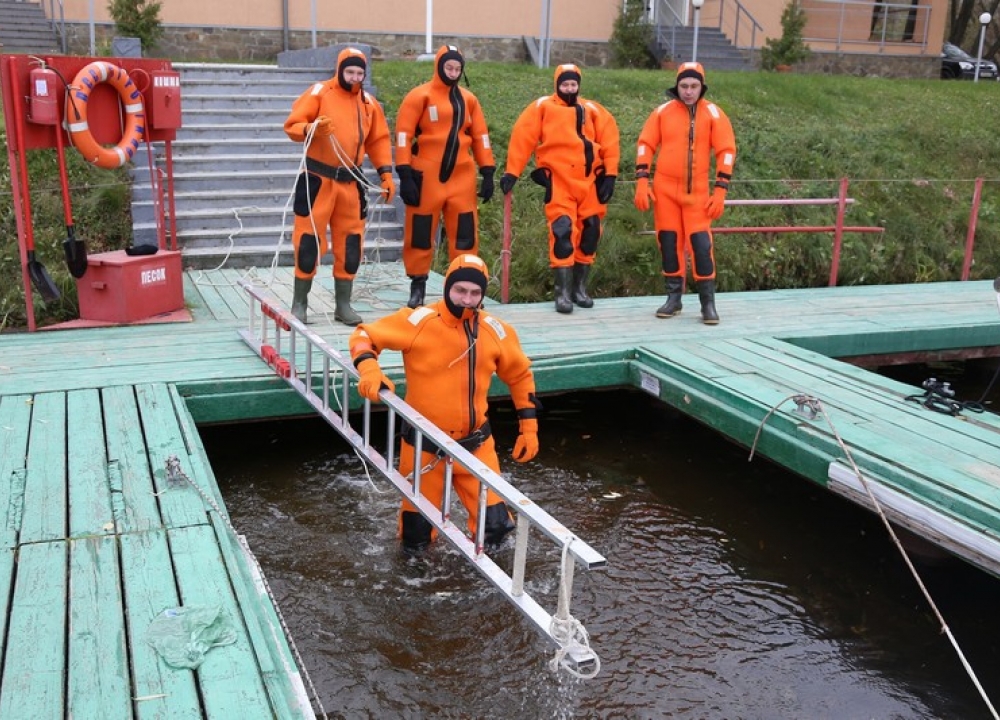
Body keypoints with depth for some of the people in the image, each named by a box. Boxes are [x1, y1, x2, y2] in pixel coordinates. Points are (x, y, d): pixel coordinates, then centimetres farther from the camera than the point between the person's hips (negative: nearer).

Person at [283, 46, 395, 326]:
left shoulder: (369, 103, 9)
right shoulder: (319, 92, -5)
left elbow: (378, 140, 14)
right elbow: (292, 125, -9)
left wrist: (385, 174, 5)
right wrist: (311, 129, -29)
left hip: (351, 181, 4)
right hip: (318, 178, -4)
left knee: (350, 242, 6)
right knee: (309, 239, -3)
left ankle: (343, 304, 16)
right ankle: (299, 303, 9)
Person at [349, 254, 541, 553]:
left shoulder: (496, 331, -2)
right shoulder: (418, 321, -13)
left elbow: (520, 375, 12)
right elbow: (365, 335, -6)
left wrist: (529, 428, 9)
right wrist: (369, 369, -27)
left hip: (476, 445, 3)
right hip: (425, 446, -2)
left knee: (496, 526, 0)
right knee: (417, 535, 7)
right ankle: (413, 552, 44)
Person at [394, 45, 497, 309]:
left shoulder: (468, 99, 11)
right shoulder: (420, 96, -2)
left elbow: (480, 136, 15)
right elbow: (403, 135, -6)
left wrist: (488, 173, 8)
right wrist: (405, 175, -13)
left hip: (462, 178, 4)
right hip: (427, 177, -4)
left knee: (465, 233, 4)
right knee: (421, 233, 3)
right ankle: (418, 286, 14)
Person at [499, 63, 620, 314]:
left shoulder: (592, 110, 12)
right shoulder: (543, 107, 4)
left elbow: (609, 141, 8)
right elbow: (523, 137, -1)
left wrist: (610, 175, -1)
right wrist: (511, 172, -7)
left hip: (589, 181, 4)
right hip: (559, 180, -4)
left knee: (590, 231, 7)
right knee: (563, 231, -14)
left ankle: (580, 287, 21)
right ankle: (563, 292, -8)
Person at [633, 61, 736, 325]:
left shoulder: (713, 113, -2)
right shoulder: (663, 111, 3)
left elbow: (726, 151, -3)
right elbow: (645, 144, 4)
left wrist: (720, 190, -9)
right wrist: (642, 182, -5)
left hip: (697, 192, -2)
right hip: (665, 189, 2)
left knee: (700, 243, -7)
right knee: (669, 241, 7)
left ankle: (708, 303, 2)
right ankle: (673, 297, 19)